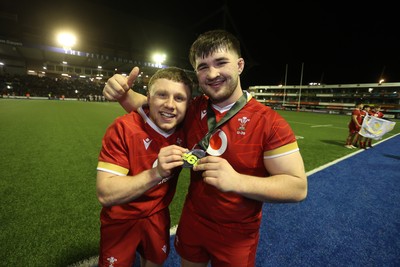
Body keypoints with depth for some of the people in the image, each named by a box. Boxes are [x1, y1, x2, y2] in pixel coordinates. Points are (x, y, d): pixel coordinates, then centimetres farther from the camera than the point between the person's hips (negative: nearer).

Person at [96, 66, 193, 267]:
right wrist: (155, 173, -42)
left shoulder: (183, 129, -13)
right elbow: (105, 194, -29)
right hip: (121, 220, -3)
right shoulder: (123, 128, -27)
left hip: (158, 216, 4)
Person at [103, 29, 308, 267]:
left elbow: (298, 187, -19)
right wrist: (124, 93, -15)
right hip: (192, 222, 4)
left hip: (236, 236, -3)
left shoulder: (270, 122, -21)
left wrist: (237, 181, -35)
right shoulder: (194, 109, -8)